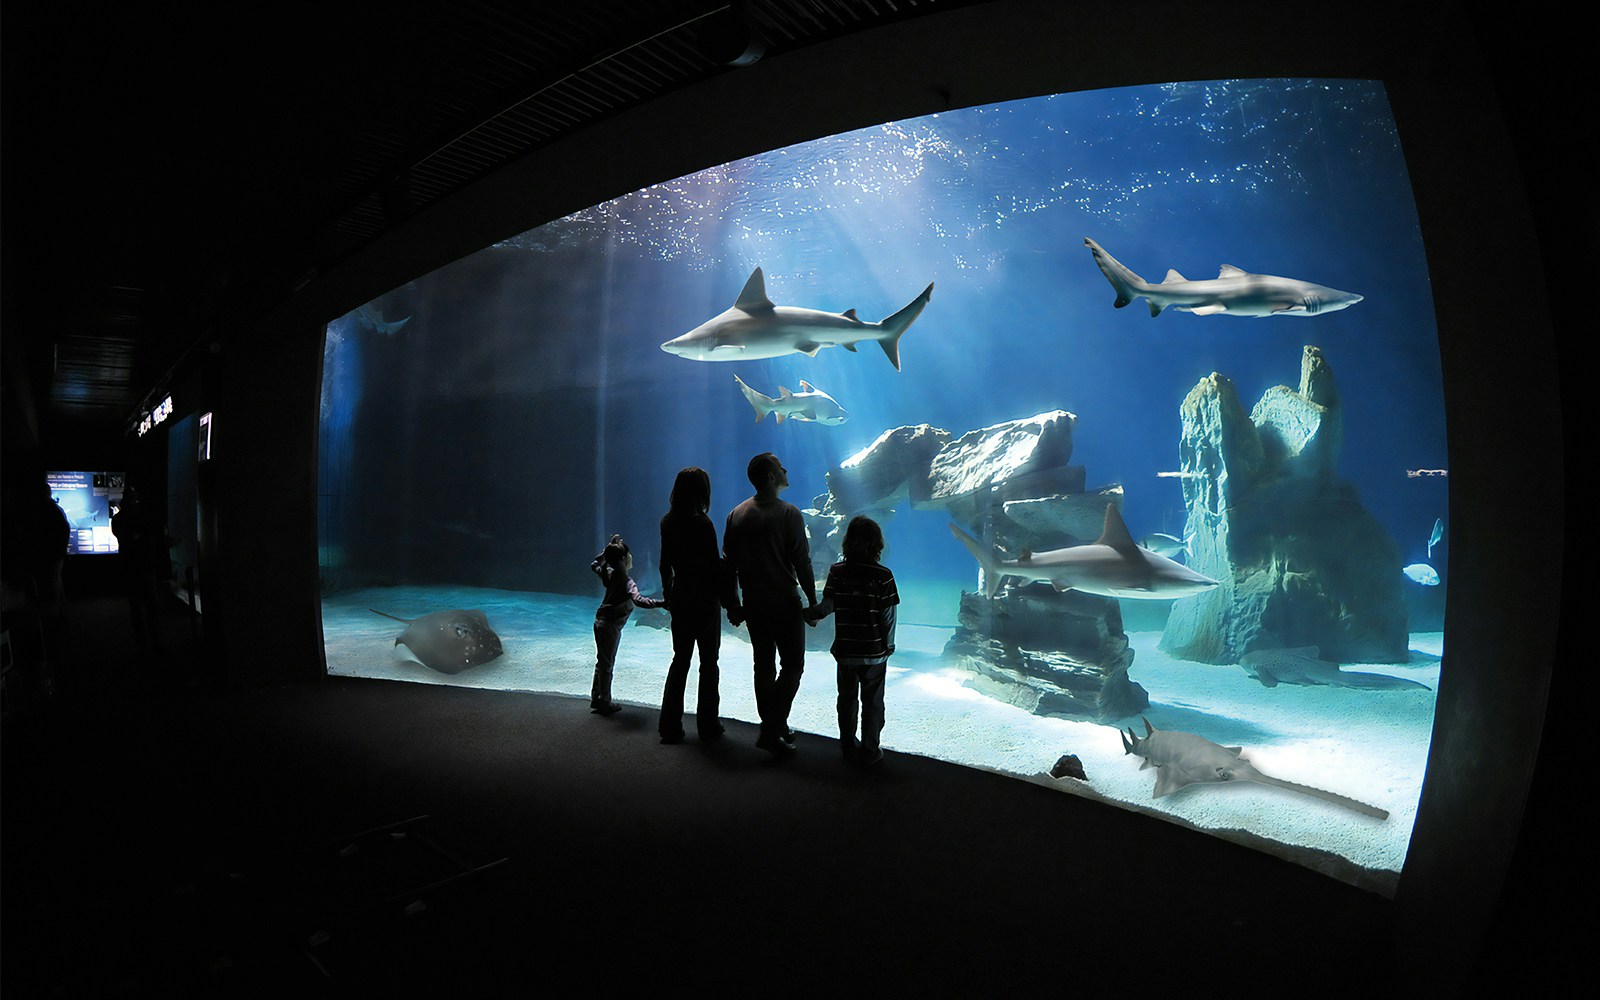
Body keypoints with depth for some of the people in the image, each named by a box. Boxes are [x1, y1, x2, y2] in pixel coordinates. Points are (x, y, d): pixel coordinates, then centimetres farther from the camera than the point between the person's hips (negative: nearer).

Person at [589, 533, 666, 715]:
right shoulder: (626, 582, -24)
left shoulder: (609, 573, 0)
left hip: (601, 622, 8)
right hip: (610, 626, -8)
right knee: (607, 664, 3)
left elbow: (594, 565, 21)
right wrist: (661, 603, -48)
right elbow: (638, 599, -41)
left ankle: (596, 698, 30)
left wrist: (608, 548, 16)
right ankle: (605, 703, 14)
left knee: (602, 661, 19)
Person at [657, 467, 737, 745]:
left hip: (680, 598, 6)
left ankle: (670, 726, 15)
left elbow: (665, 563, 10)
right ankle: (708, 726, 13)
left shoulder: (668, 522, 2)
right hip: (704, 600, -6)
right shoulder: (701, 523, -17)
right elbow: (715, 566, -16)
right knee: (708, 662, 6)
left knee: (680, 660, 14)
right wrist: (729, 601, -8)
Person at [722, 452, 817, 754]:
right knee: (792, 665, 3)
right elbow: (801, 562, -13)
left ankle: (773, 726, 23)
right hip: (784, 604, -6)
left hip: (753, 604, 6)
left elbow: (729, 563, 8)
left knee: (764, 666, 14)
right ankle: (772, 731, -4)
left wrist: (732, 605, 14)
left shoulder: (736, 515, 5)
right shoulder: (788, 514, -12)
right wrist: (813, 601, -5)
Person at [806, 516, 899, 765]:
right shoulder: (883, 574, -11)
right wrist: (889, 645, 4)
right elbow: (888, 616, -9)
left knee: (847, 698, 18)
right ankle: (869, 750, 15)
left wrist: (808, 614, 14)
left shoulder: (837, 571, -7)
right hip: (875, 651, -2)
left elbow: (826, 606, -6)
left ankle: (848, 745, 28)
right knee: (872, 702, 10)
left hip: (845, 650, 2)